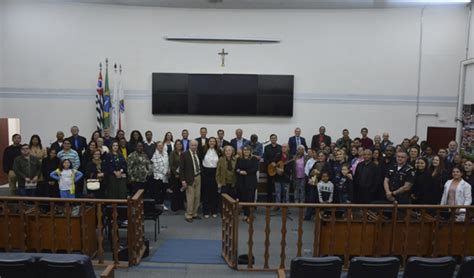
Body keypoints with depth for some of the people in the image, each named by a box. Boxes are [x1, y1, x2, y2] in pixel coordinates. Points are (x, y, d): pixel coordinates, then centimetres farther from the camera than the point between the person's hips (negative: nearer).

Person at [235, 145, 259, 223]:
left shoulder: (254, 159, 4)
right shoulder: (239, 159, 13)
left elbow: (255, 169, -8)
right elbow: (236, 169, 9)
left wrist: (246, 172, -12)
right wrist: (240, 172, -12)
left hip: (251, 182, -3)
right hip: (241, 182, 3)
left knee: (250, 198, -7)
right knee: (243, 198, 2)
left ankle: (249, 215, -3)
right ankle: (246, 214, 14)